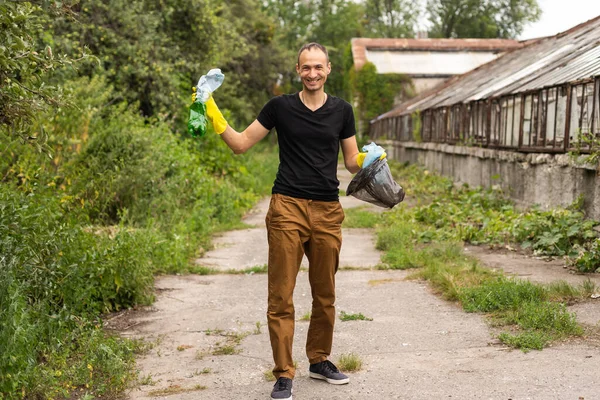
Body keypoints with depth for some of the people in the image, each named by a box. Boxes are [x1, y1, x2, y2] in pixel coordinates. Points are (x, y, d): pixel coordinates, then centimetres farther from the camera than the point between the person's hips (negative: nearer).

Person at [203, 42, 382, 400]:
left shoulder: (342, 110, 8)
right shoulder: (280, 107, 3)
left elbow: (353, 162, 11)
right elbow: (241, 143, 6)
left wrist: (369, 158, -11)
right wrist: (213, 115, -6)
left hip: (328, 212, 2)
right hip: (288, 209, -2)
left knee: (325, 295, 12)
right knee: (281, 296, -4)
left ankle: (320, 360, 30)